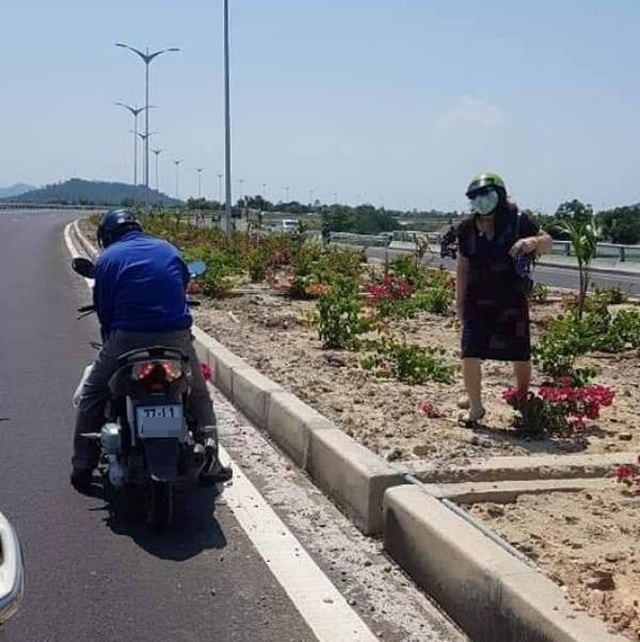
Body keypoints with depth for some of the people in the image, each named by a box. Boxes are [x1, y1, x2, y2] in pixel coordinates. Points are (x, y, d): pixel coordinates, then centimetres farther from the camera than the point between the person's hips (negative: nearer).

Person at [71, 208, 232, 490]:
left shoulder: (107, 258, 5)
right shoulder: (168, 249, 14)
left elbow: (104, 310, 5)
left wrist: (110, 343, 21)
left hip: (128, 339, -2)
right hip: (176, 337, 2)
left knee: (93, 397, 17)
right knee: (198, 397, 21)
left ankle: (82, 467, 14)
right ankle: (210, 464, 21)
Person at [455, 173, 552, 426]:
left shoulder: (517, 222, -7)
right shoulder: (467, 229, 0)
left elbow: (548, 243, 2)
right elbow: (462, 267, 8)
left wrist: (532, 241, -21)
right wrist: (459, 301, 6)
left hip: (512, 302, -1)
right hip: (477, 301, 1)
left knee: (521, 357, 10)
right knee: (470, 355, -8)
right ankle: (475, 407, 9)